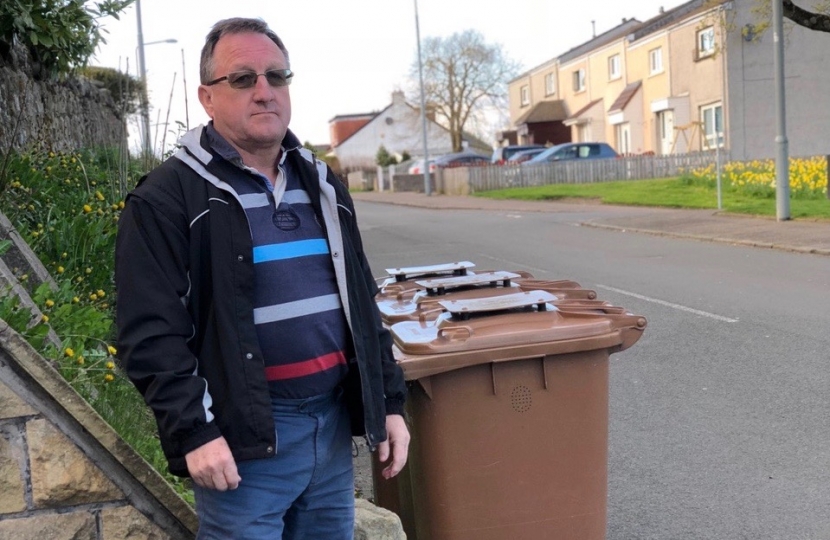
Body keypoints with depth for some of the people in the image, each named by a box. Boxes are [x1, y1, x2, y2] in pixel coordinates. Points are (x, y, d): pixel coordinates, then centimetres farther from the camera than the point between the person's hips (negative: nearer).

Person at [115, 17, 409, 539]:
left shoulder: (322, 183, 12)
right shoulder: (166, 197, -7)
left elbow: (362, 302, 15)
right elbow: (151, 331, -12)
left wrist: (389, 400, 11)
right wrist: (193, 430, -18)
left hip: (334, 418, 6)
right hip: (243, 433, -6)